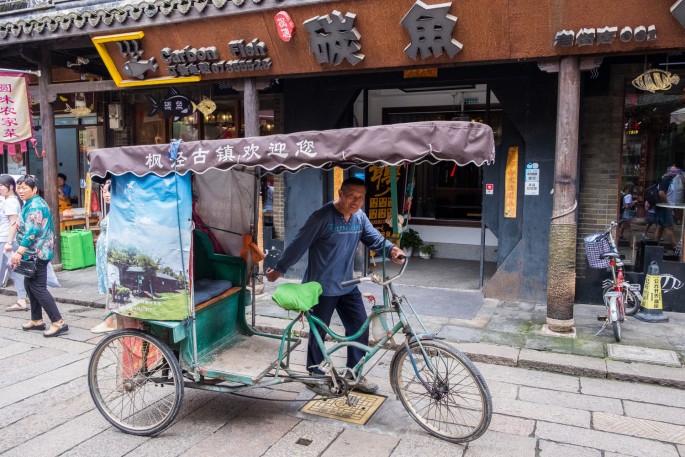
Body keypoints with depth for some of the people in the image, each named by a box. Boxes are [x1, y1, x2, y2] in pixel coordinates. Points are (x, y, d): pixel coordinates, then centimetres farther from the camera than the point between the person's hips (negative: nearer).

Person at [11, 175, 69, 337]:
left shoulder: (35, 206, -16)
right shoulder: (30, 204, 17)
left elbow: (32, 232, -25)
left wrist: (19, 252, -28)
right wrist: (21, 252, 28)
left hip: (37, 254, -11)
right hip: (33, 253, 11)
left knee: (38, 288, -10)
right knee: (29, 285, 16)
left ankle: (58, 323, -10)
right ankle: (36, 320, 25)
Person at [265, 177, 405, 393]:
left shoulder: (359, 216, 1)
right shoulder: (322, 217, -19)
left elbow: (373, 237, 3)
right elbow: (299, 244, -14)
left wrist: (391, 248, -19)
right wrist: (279, 269, -7)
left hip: (347, 286, 6)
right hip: (321, 287, -6)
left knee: (360, 327, 5)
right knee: (319, 332, 8)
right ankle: (314, 373, 29)